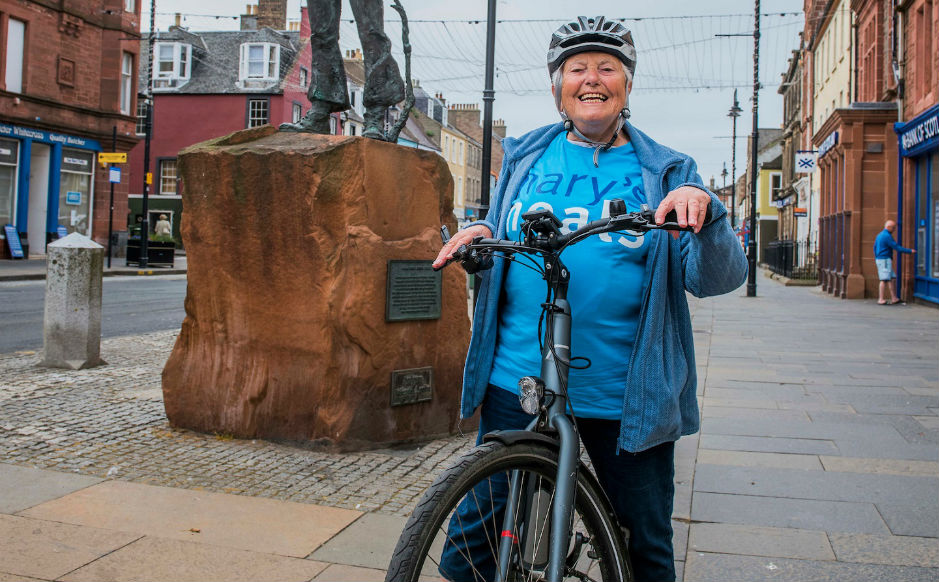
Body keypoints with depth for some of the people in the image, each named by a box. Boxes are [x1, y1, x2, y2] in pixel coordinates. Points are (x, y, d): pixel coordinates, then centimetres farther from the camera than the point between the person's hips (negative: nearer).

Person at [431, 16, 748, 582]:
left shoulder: (665, 173, 2)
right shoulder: (525, 157, 9)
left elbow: (718, 278, -7)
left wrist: (705, 212, -26)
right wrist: (481, 234, -2)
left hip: (625, 398, -1)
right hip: (515, 382, 2)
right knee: (476, 530, 11)